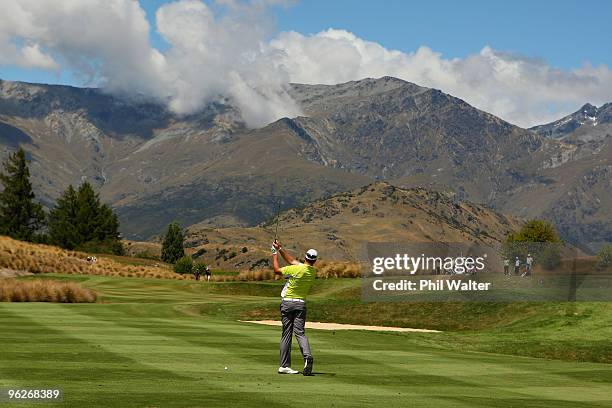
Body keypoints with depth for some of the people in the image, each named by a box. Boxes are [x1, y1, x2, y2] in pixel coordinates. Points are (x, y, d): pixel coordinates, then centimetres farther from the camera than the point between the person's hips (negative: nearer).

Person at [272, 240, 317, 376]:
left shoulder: (297, 269, -15)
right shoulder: (313, 272, 5)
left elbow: (277, 270, -2)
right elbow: (292, 261, 15)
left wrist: (275, 254, 11)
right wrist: (280, 249, 16)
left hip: (287, 302, -3)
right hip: (301, 304, 3)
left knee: (286, 334, 4)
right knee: (300, 332, -2)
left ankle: (284, 365, 7)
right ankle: (307, 355, -30)